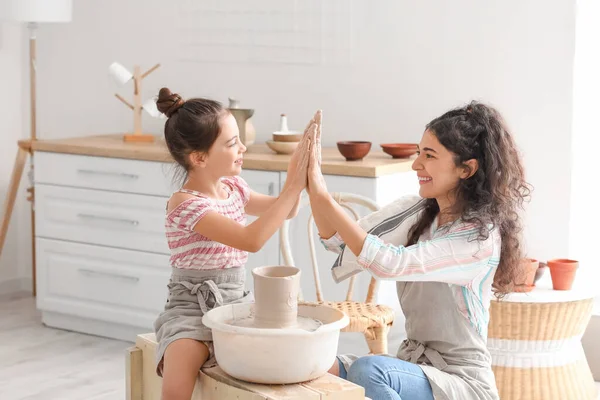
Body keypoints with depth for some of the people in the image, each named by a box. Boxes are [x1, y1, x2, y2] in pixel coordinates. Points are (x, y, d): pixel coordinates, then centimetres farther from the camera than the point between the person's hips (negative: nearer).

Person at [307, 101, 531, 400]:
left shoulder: (480, 236, -18)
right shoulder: (416, 212, 3)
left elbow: (389, 263, -29)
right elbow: (338, 239, -2)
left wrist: (323, 197, -28)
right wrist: (313, 179, -17)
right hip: (415, 363, 6)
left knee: (367, 372, -31)